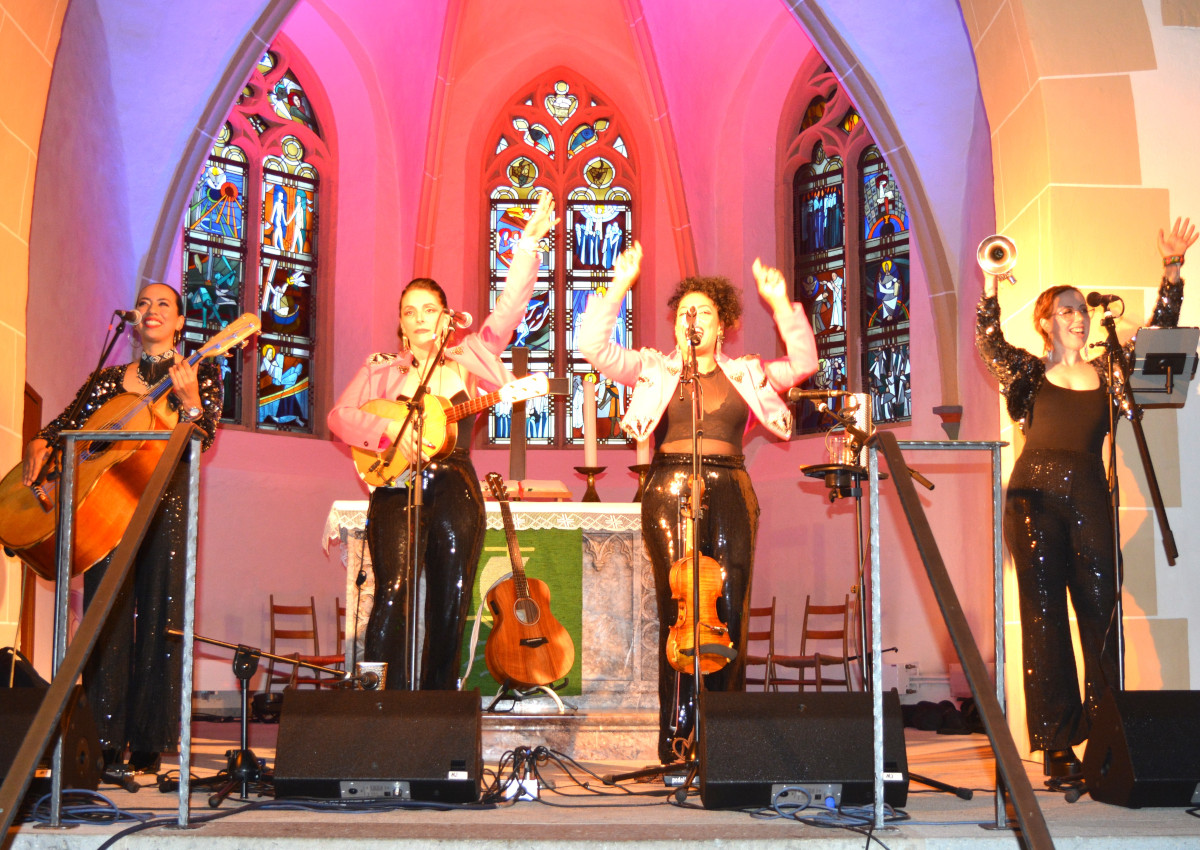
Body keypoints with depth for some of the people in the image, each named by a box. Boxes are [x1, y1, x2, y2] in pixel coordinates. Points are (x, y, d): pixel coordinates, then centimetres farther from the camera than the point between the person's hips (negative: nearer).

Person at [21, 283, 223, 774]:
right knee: (106, 619, -1)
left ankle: (148, 747, -1)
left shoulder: (198, 374, 8)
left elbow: (203, 440, -3)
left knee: (158, 618, -5)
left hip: (166, 501, -3)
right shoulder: (109, 379, 17)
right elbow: (65, 424, 14)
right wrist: (38, 446, -6)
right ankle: (105, 746, 2)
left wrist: (188, 399, -20)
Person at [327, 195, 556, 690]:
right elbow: (340, 416, -1)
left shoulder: (469, 360, 12)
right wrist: (392, 430, -16)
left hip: (455, 491, 2)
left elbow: (509, 310, 5)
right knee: (392, 593, -17)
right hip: (397, 490, -2)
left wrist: (529, 242, -3)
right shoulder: (382, 371, 9)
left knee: (450, 604, 4)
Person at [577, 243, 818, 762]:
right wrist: (619, 287, -5)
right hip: (670, 492, -2)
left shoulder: (746, 374, 17)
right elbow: (594, 346, 1)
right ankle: (675, 737, -1)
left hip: (730, 493, 2)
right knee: (679, 611, -6)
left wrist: (781, 303, 3)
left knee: (731, 612, -2)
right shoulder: (655, 370, 12)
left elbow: (803, 362, 9)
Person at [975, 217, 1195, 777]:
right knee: (1044, 616, -2)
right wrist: (991, 286, -16)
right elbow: (990, 343, -3)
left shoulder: (1105, 373, 16)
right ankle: (1056, 746, 1)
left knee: (1101, 612, -5)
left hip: (1088, 499, 2)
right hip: (1034, 500, -2)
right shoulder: (1030, 373, 11)